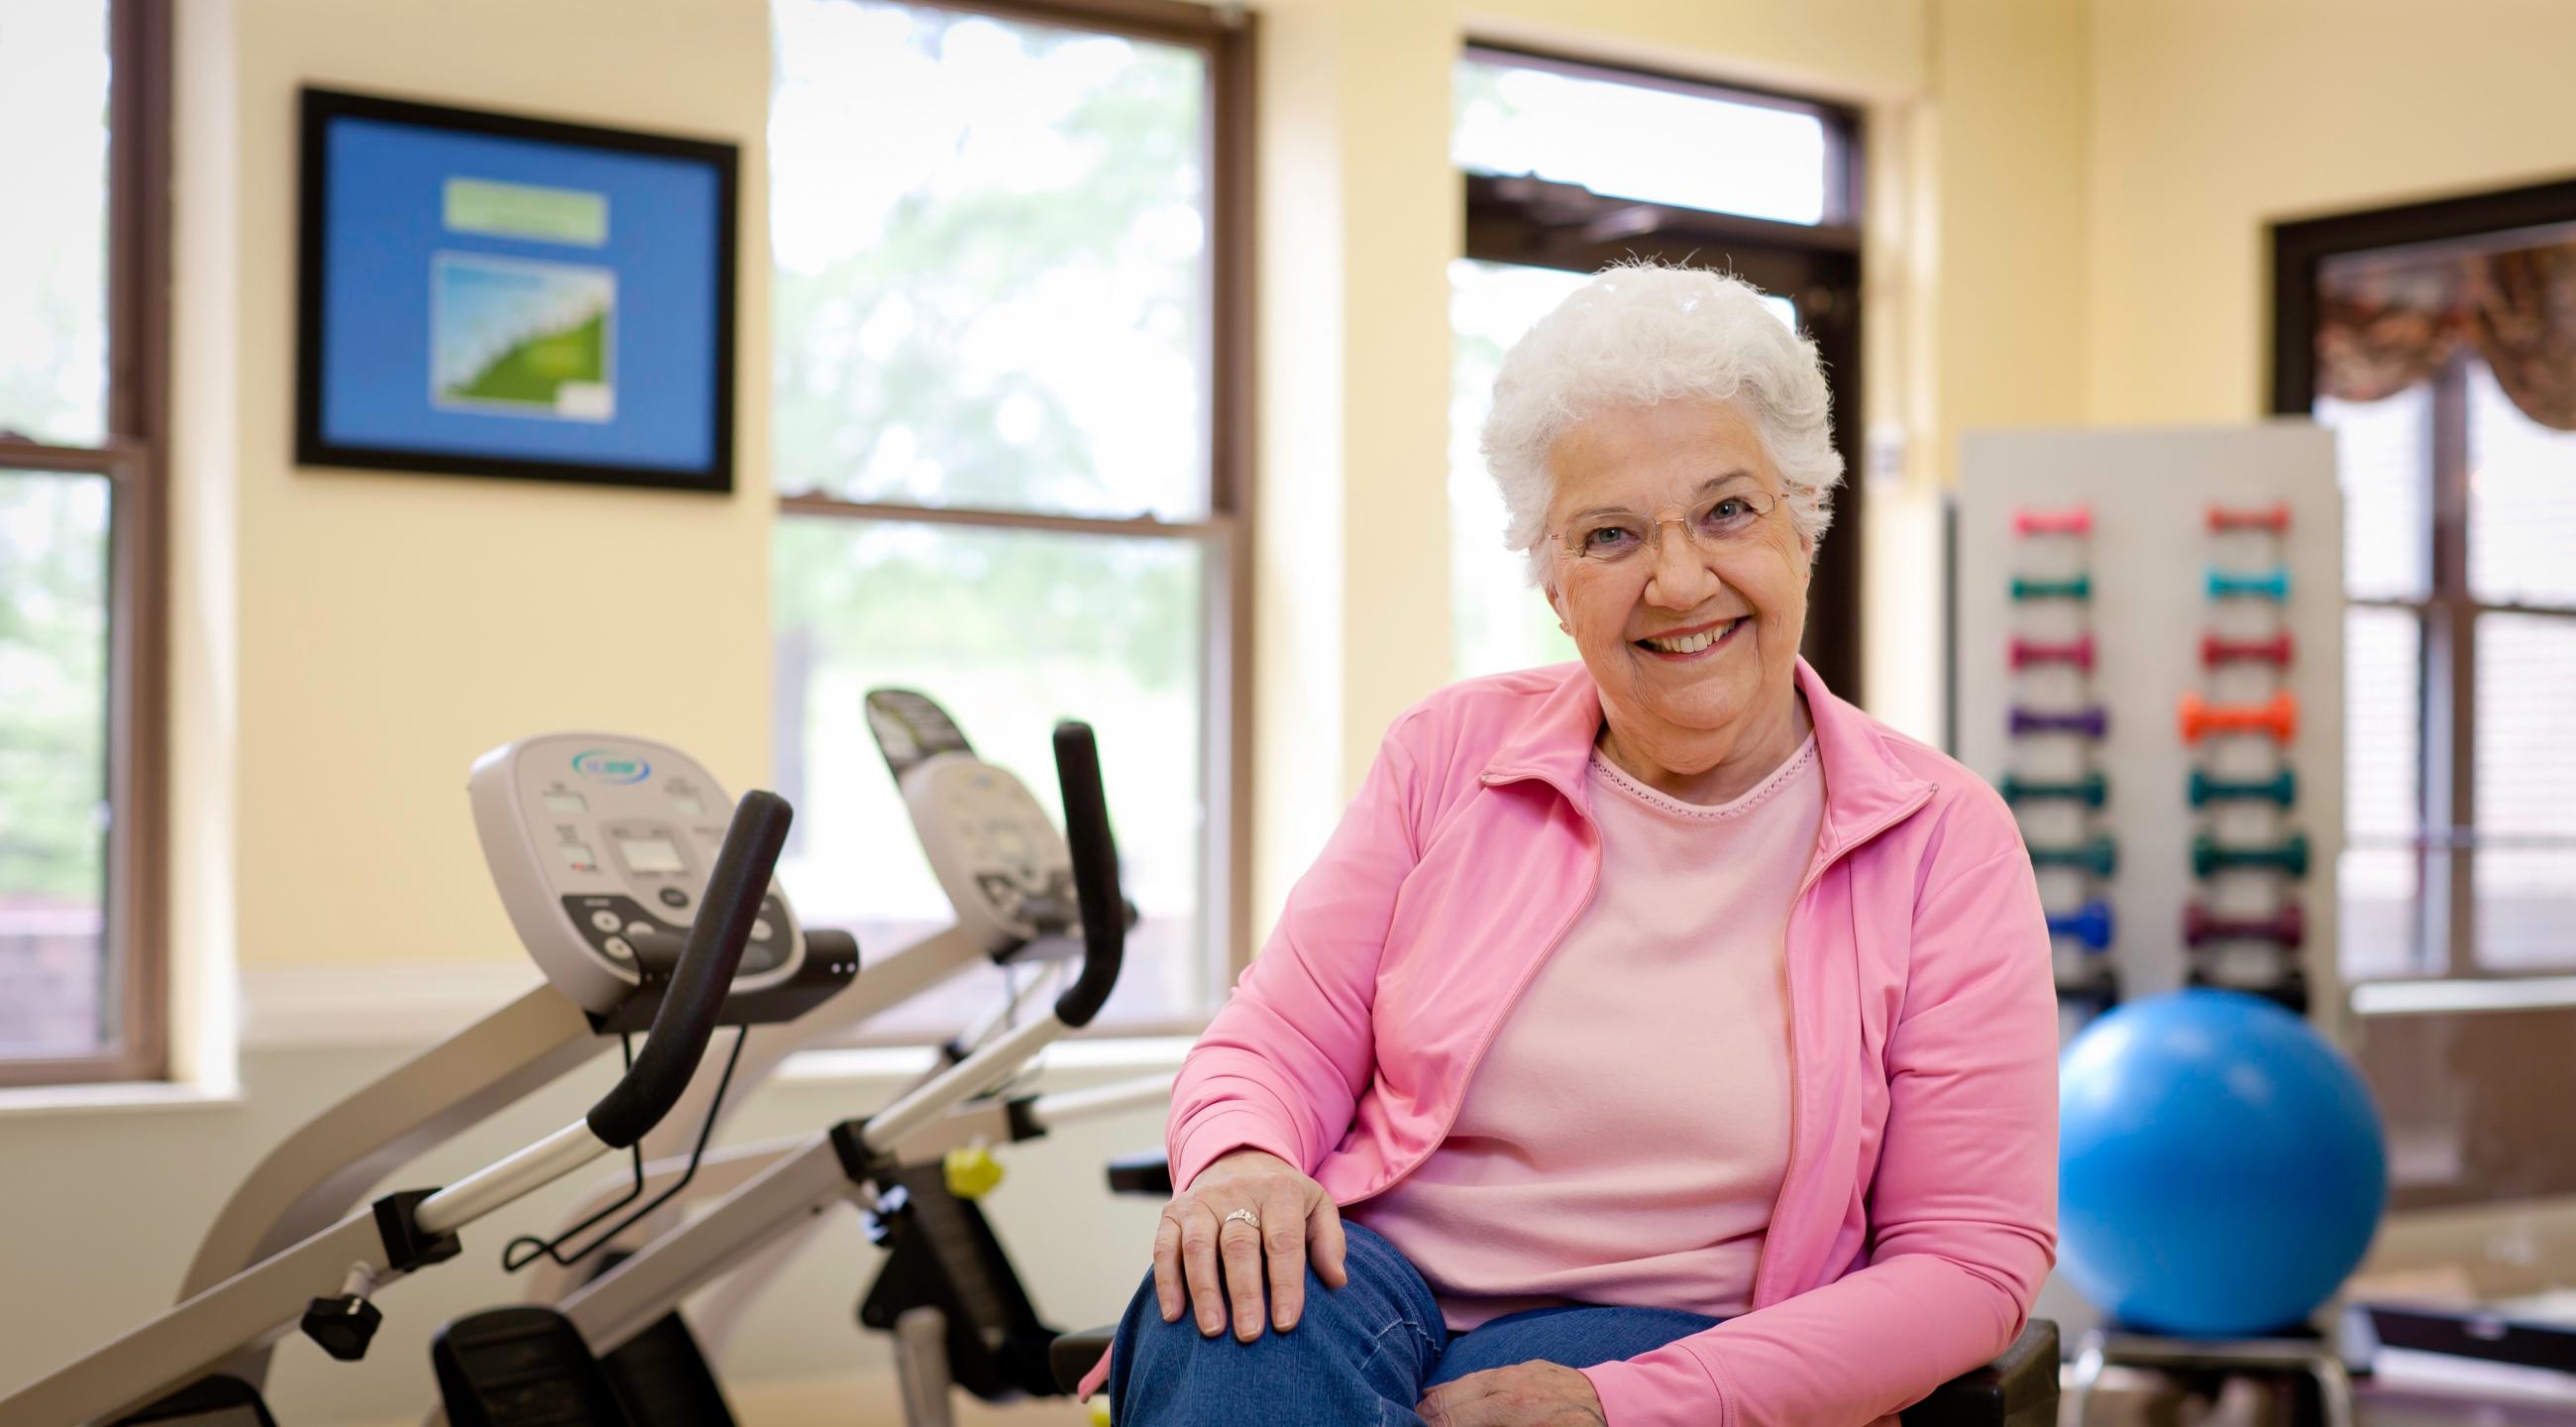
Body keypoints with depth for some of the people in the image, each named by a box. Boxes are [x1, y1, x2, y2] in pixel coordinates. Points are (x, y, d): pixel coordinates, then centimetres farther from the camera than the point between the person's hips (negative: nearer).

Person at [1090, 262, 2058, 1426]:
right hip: (1373, 1274, 2)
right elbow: (1277, 1047, 8)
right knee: (1226, 1300, -32)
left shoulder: (1946, 839, -1)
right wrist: (1243, 1159, -20)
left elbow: (1969, 1258, -5)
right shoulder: (1451, 753, 7)